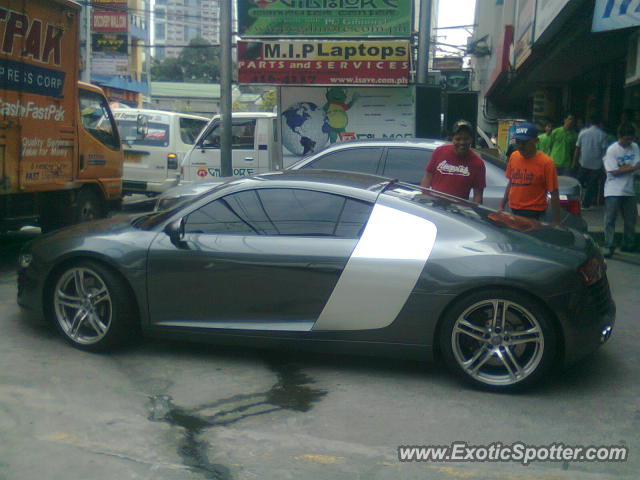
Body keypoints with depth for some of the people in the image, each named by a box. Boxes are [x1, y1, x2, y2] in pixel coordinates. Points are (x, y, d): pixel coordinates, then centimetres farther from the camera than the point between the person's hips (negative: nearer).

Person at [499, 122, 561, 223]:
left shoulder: (546, 163, -11)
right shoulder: (514, 156, 5)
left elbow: (554, 194, -10)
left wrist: (556, 223, -11)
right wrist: (502, 205, 14)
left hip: (533, 213, -5)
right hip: (513, 211, 5)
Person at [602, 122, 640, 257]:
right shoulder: (612, 150, -10)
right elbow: (614, 171, -14)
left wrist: (623, 168, -19)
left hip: (628, 190, 5)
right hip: (613, 191, -5)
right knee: (610, 220, -4)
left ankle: (628, 244, 25)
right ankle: (609, 246, 0)